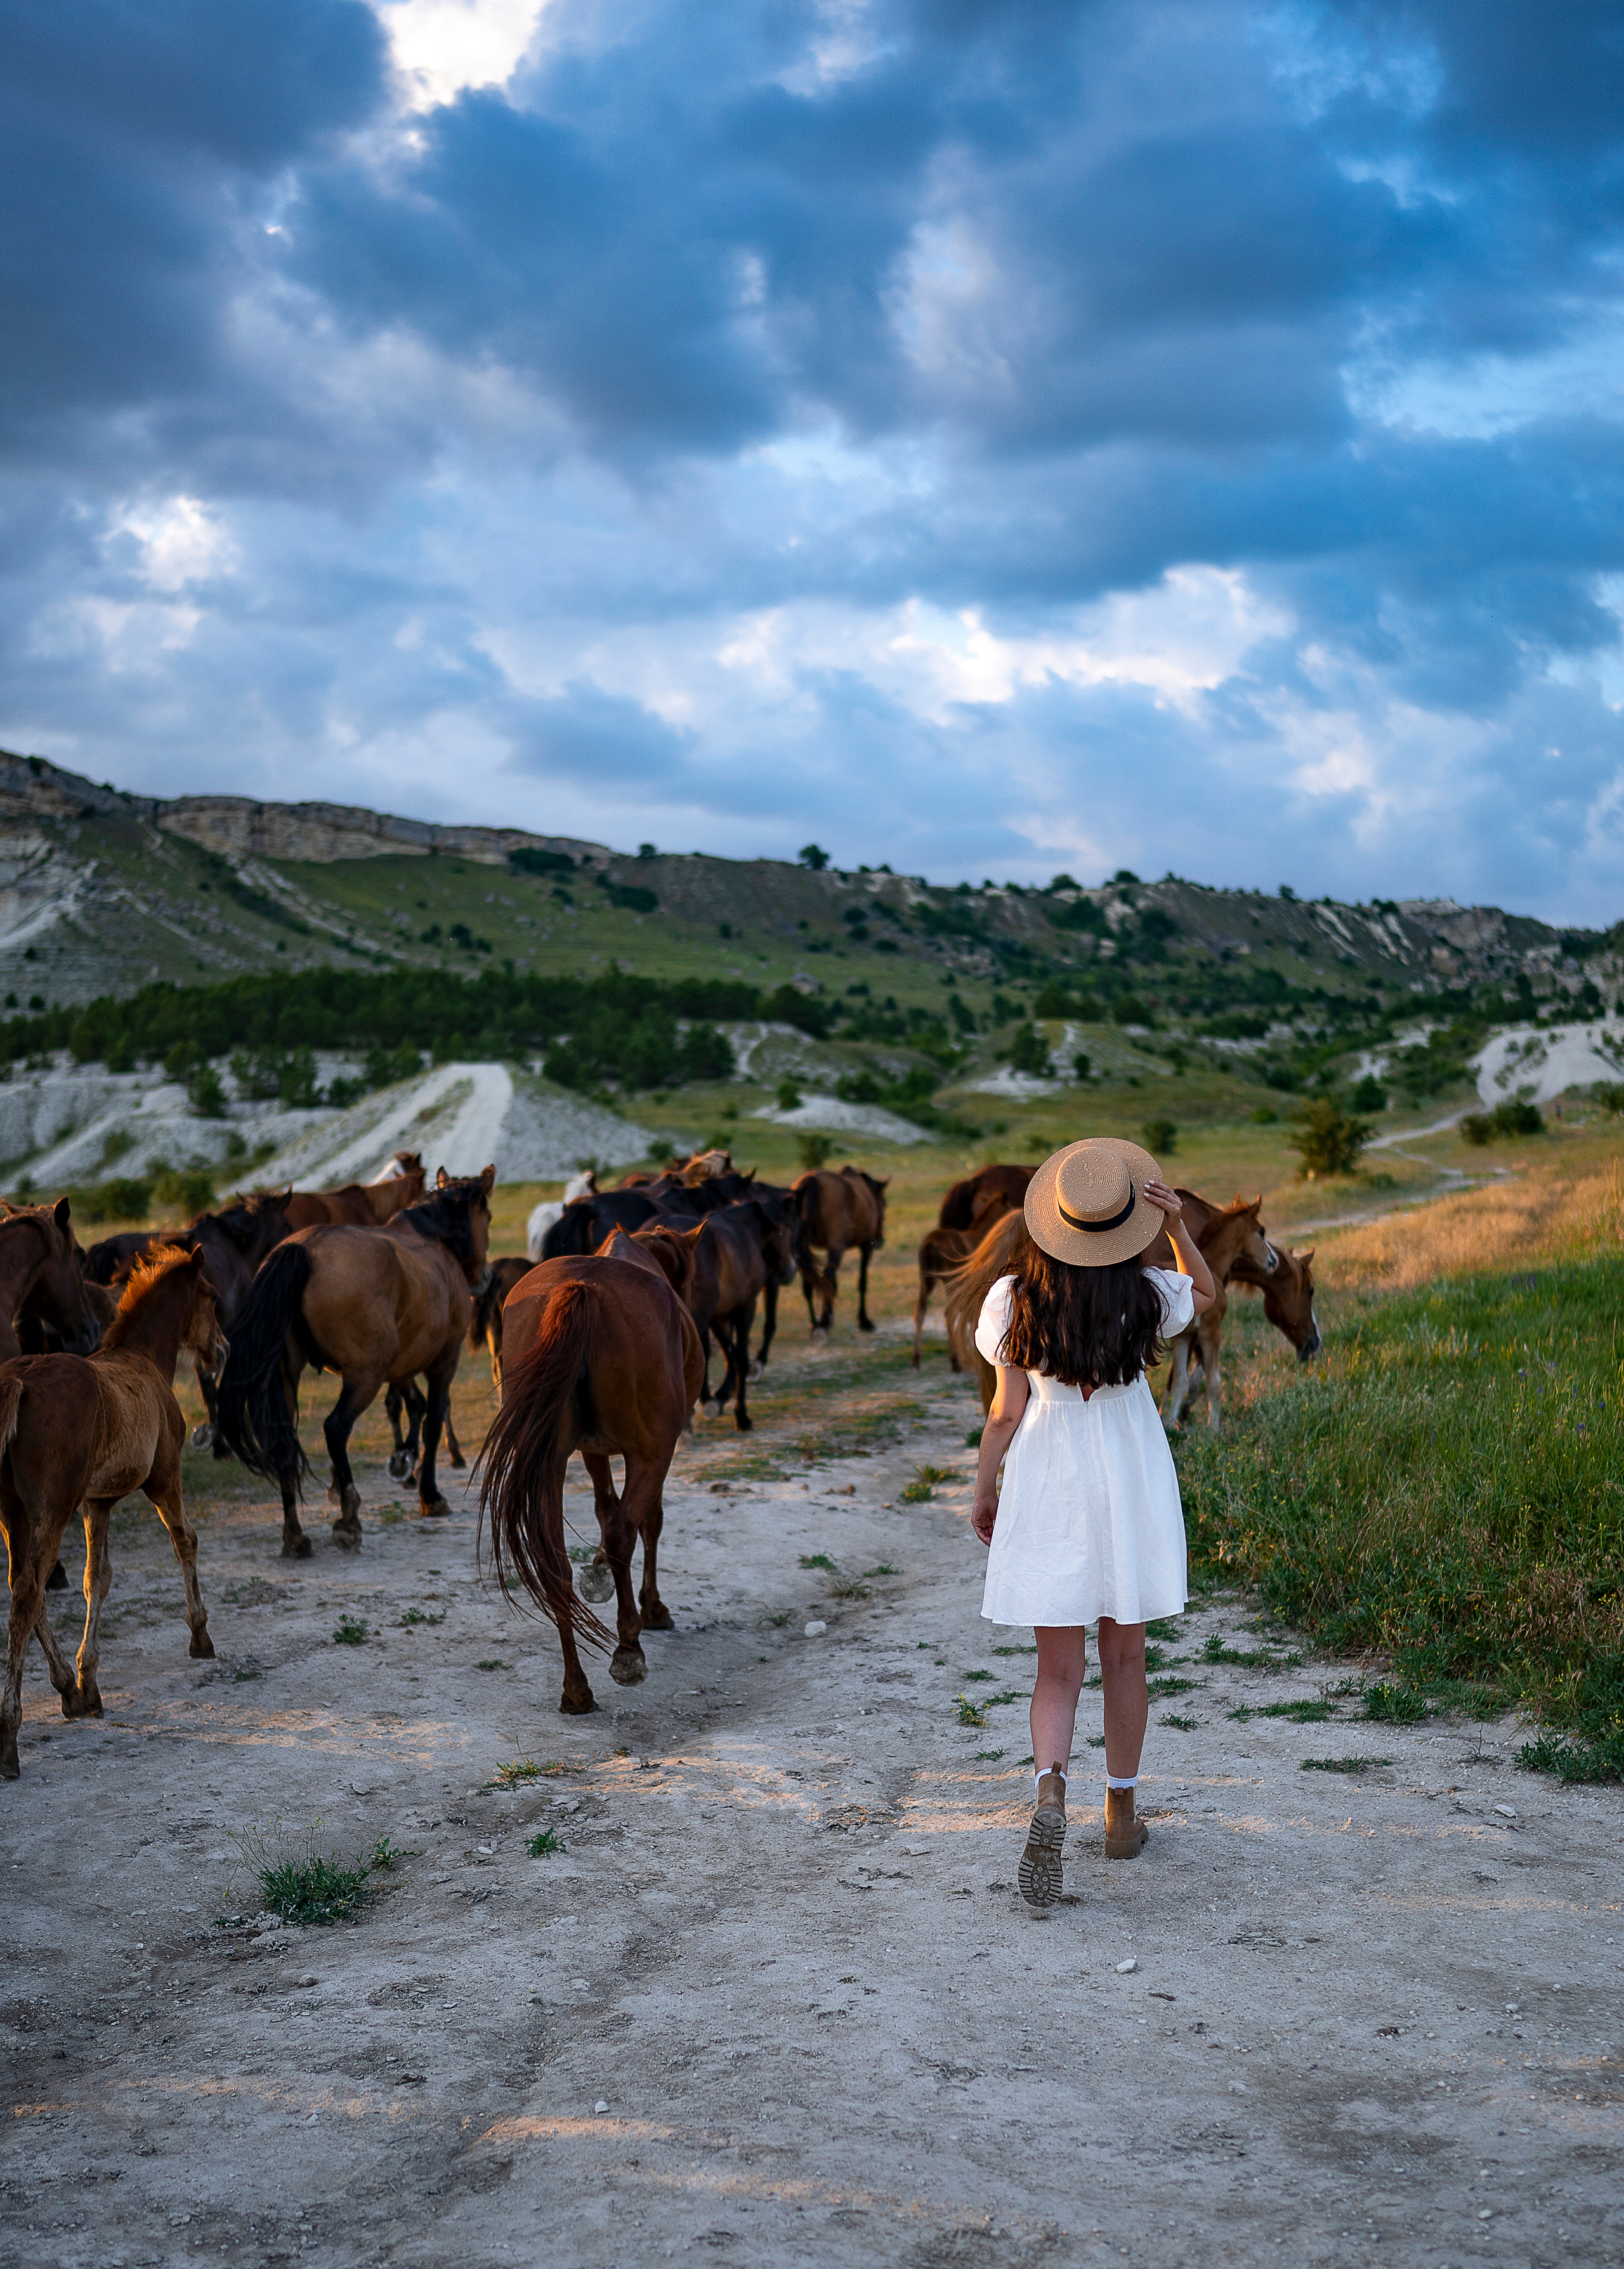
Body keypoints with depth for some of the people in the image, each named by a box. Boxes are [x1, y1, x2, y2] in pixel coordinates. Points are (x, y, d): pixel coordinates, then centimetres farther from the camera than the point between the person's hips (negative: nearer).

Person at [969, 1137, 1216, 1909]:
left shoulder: (1013, 1299, -10)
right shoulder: (1148, 1297, -8)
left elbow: (1006, 1412, -5)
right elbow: (1205, 1293, 15)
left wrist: (983, 1493, 8)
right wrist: (1178, 1227, -4)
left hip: (1046, 1485, 0)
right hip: (1130, 1480, 1)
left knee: (1058, 1668, 5)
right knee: (1124, 1657, 16)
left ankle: (1050, 1791, -21)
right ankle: (1121, 1814, 27)